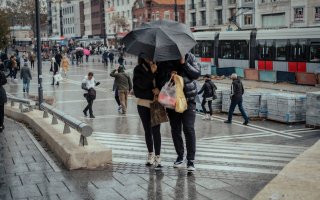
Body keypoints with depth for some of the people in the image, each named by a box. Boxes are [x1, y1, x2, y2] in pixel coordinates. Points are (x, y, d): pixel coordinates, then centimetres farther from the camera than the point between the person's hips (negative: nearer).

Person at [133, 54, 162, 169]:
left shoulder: (159, 68, -2)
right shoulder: (139, 69, -2)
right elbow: (142, 84, -16)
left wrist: (159, 89, -15)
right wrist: (151, 72, -24)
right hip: (143, 104, 2)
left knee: (156, 130, -6)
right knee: (147, 130, 13)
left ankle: (157, 157, -1)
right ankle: (150, 154, 28)